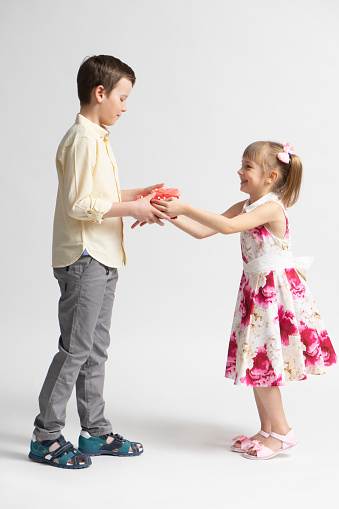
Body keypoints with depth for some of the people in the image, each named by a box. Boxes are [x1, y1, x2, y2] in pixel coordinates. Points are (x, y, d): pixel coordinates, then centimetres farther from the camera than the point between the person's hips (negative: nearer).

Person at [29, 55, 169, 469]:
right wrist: (131, 209, -16)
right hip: (83, 259, -10)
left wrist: (136, 194, 14)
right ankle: (45, 437, 8)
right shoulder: (83, 139, -15)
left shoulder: (97, 138, 16)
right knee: (75, 348, -4)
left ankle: (95, 432, 23)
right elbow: (79, 205, -21)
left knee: (96, 348, 13)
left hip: (101, 259, 10)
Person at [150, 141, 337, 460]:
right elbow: (203, 232, 5)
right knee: (255, 363, 12)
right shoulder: (244, 207, 8)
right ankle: (267, 431, 25)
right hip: (256, 290, 9)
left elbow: (228, 226, -33)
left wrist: (185, 208, -32)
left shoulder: (272, 207, -19)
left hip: (277, 291, -9)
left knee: (260, 363, -4)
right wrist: (170, 215, -6)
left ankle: (281, 433, 12)